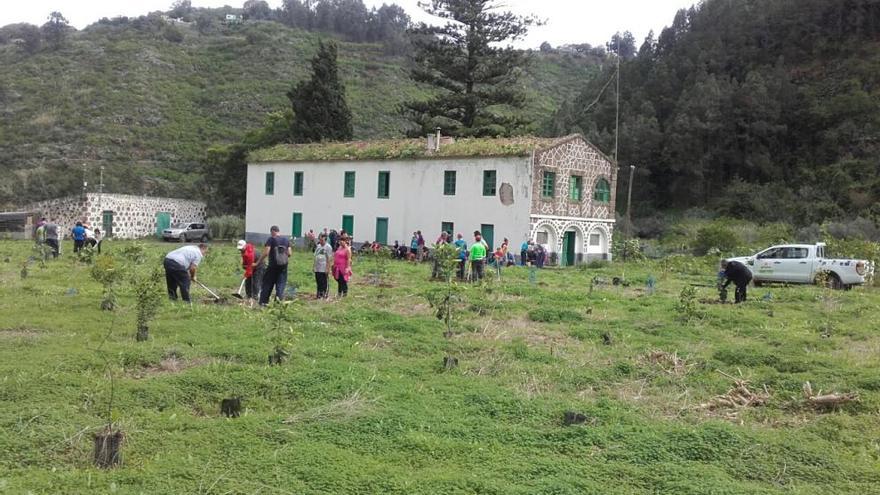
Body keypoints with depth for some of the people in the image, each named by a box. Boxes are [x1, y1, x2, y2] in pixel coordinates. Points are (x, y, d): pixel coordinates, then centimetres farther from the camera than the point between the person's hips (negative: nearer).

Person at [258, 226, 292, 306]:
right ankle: (279, 301, -2)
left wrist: (258, 262, -6)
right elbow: (289, 254, 6)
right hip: (283, 266, 3)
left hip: (273, 265, -3)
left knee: (267, 284, 7)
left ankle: (263, 302, 9)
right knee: (281, 284, 7)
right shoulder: (286, 240, 8)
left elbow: (266, 253, -14)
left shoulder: (271, 239, -7)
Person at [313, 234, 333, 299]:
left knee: (323, 282, -1)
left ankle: (323, 294, 7)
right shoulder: (318, 246, 14)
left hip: (324, 268, -6)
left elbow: (329, 258, -10)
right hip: (317, 268, 6)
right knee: (318, 281, 9)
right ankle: (319, 294, 17)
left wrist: (327, 268, -15)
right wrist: (313, 266, 15)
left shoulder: (328, 247, -7)